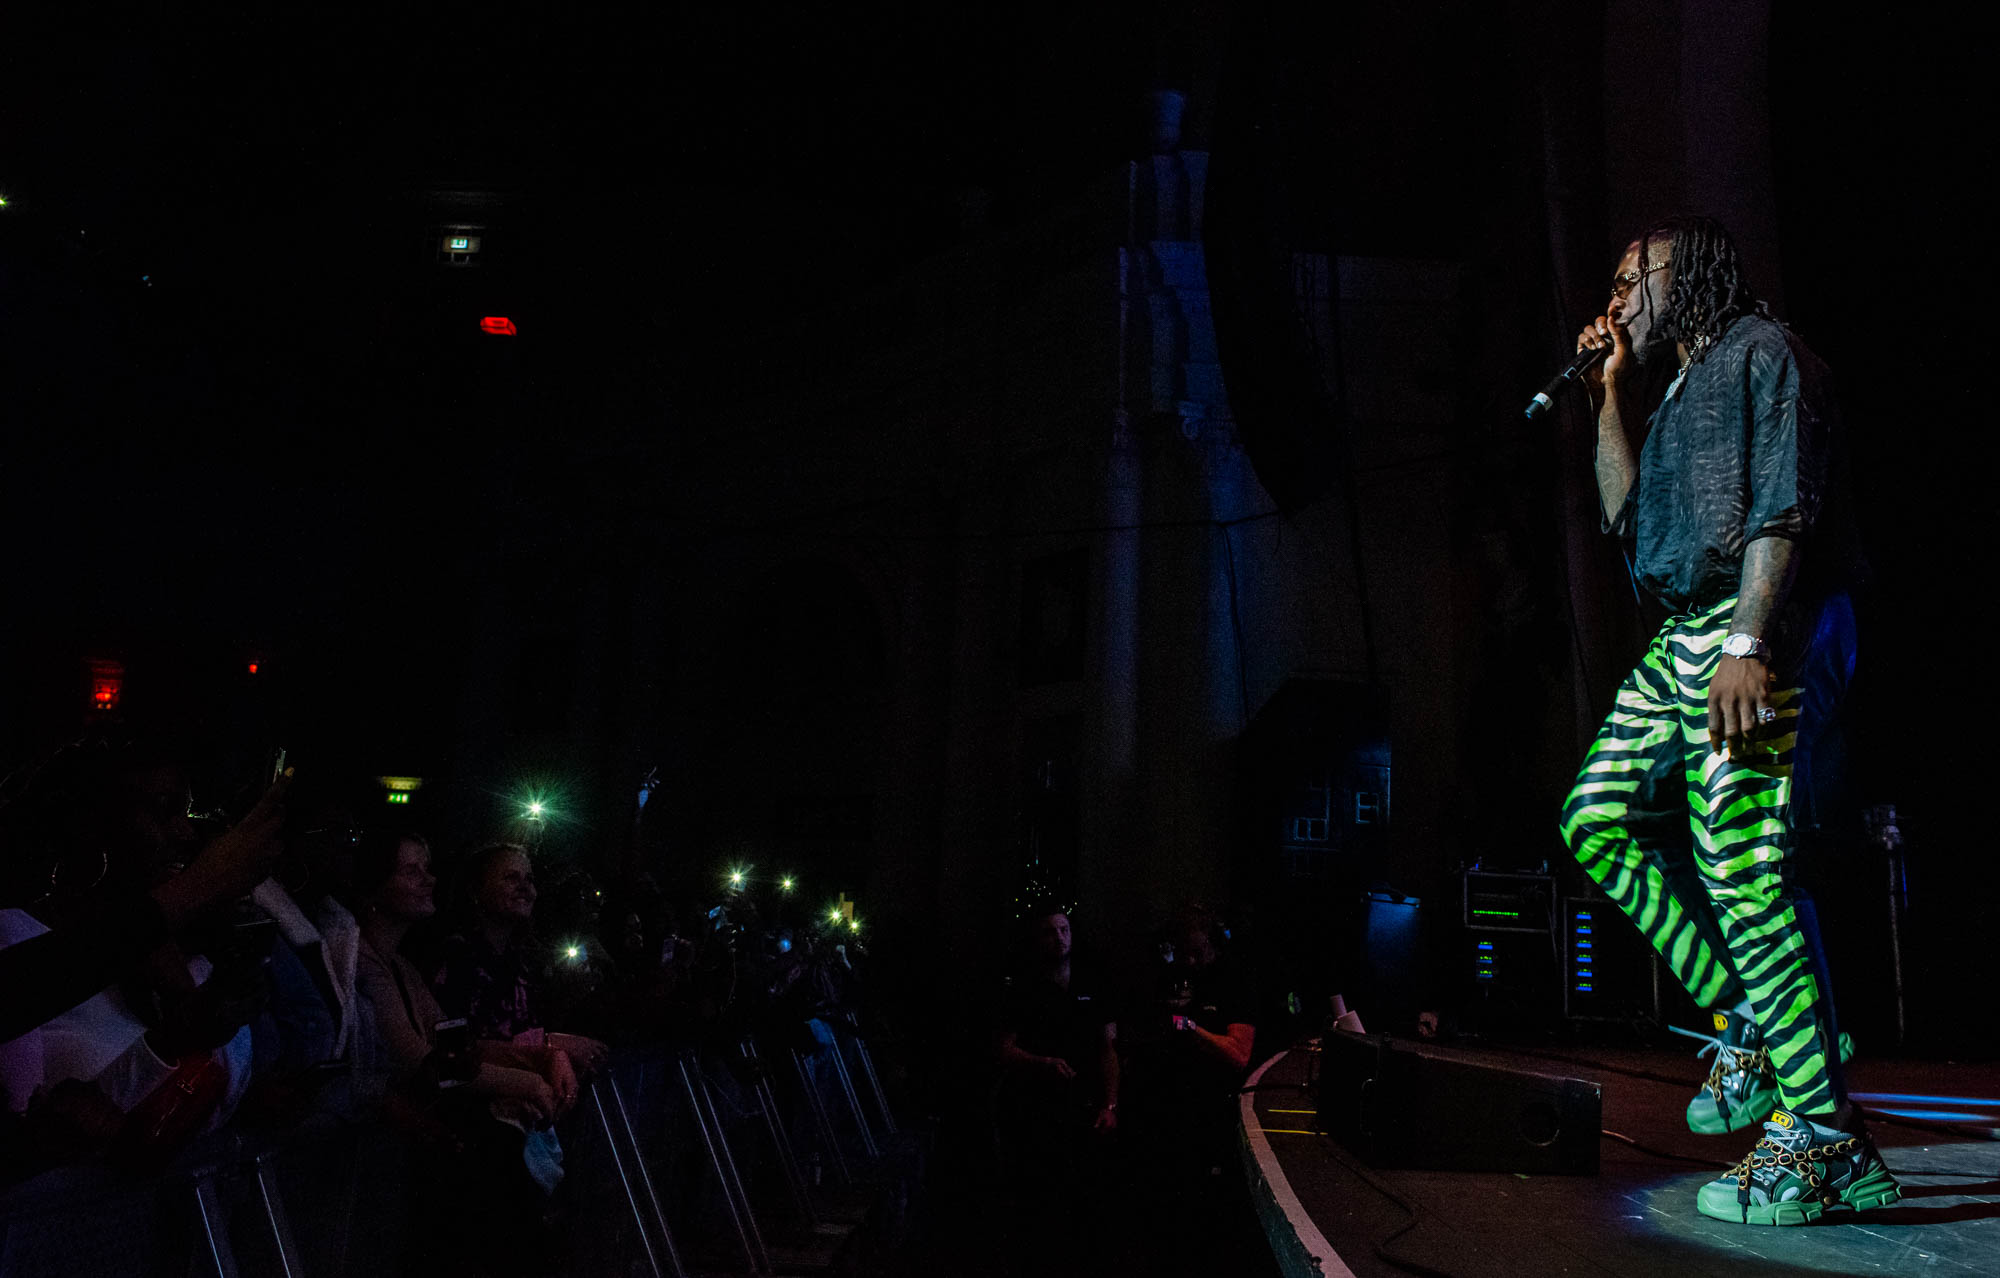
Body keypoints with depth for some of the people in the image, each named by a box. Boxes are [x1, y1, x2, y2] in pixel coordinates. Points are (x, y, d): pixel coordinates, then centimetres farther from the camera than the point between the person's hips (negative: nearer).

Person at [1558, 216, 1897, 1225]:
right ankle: (1746, 1017, 10)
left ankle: (1825, 1141, -7)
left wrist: (1748, 644, -24)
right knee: (1599, 818, 5)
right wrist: (1611, 398, 22)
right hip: (1684, 638, 10)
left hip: (1766, 625, -10)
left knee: (1742, 868, -15)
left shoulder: (1764, 350, 1)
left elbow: (1784, 506, -13)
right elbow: (1629, 518, 22)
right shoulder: (1678, 389, 27)